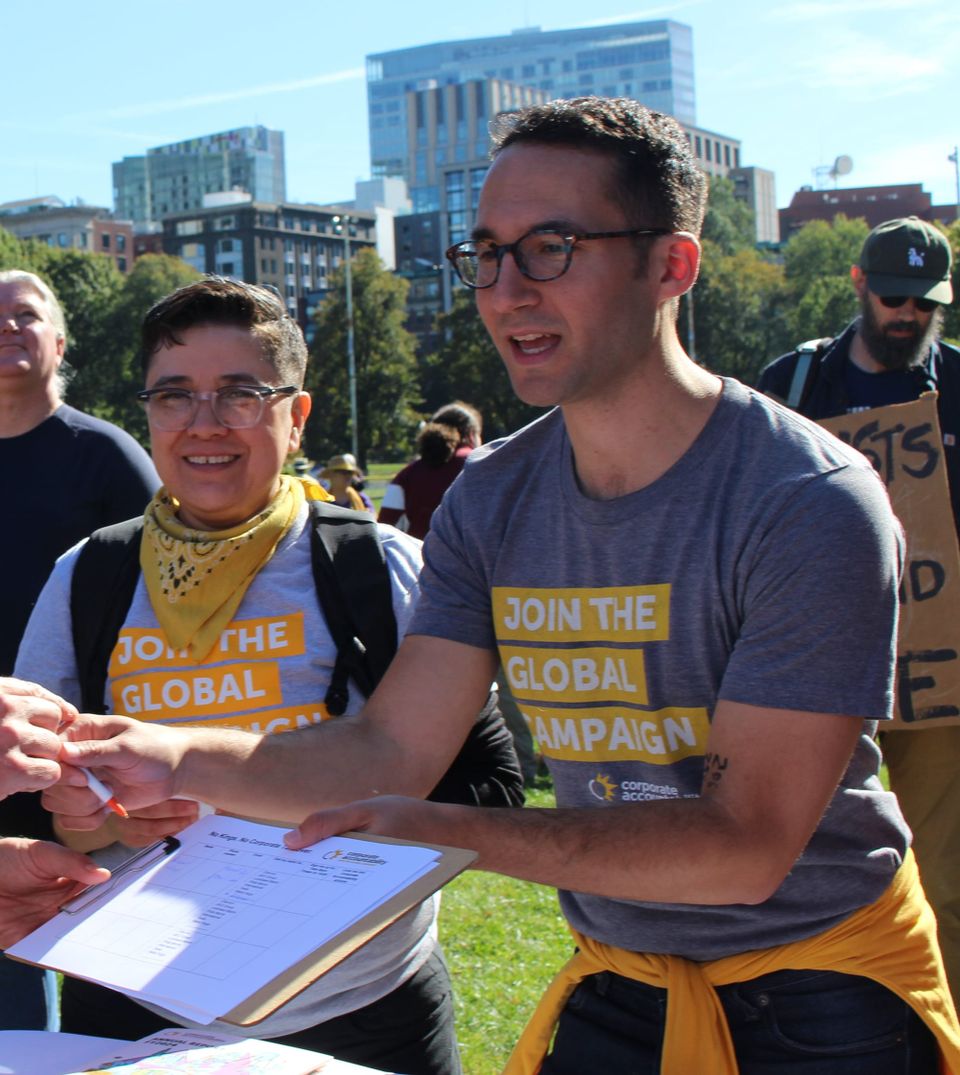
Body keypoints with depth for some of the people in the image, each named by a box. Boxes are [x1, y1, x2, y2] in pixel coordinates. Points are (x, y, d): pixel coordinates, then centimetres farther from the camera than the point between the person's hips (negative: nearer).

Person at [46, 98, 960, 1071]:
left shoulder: (812, 506, -23)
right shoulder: (491, 501, -4)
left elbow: (746, 843, -25)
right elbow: (391, 751, -6)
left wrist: (460, 834, -34)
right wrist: (179, 758, -23)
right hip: (617, 989, 5)